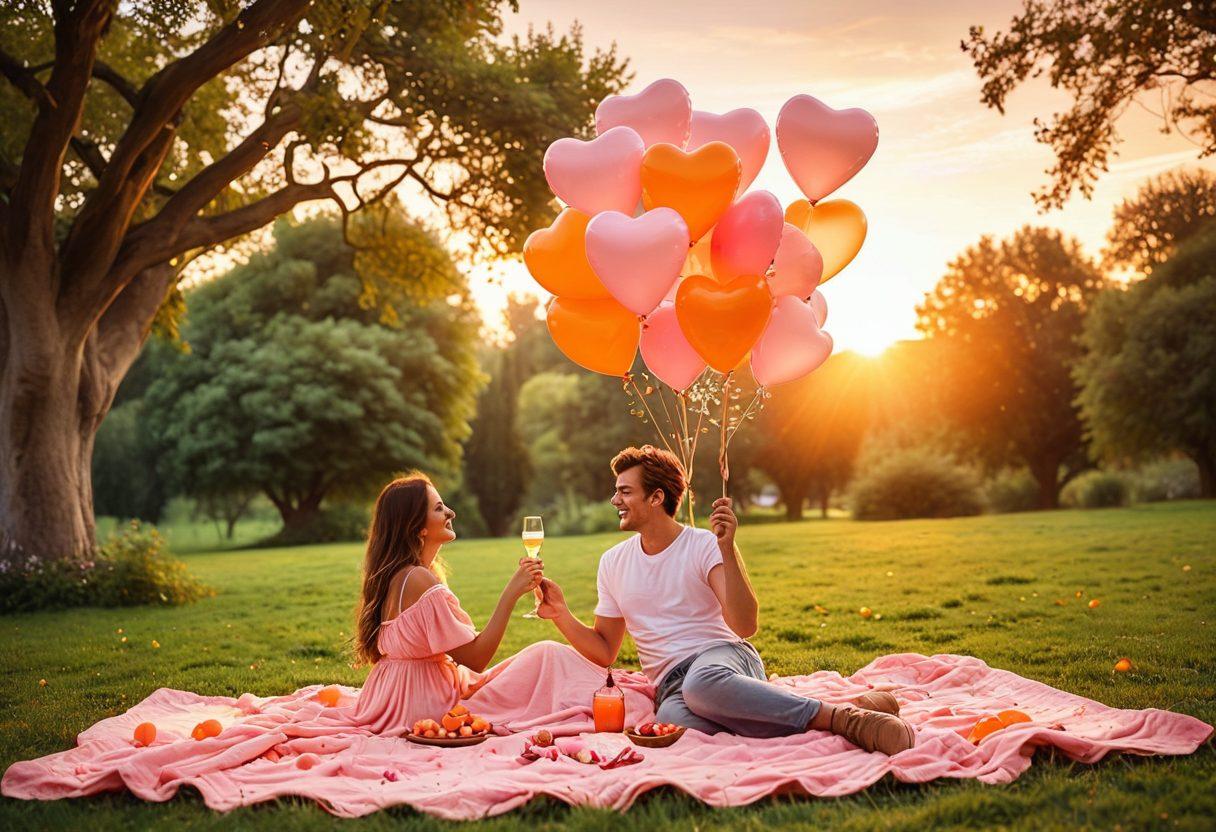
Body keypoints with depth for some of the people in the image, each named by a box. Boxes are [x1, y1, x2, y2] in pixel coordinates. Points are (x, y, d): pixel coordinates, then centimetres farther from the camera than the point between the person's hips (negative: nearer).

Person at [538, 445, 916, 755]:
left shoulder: (704, 546, -1)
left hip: (723, 656, -3)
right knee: (672, 720, -38)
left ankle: (844, 714, -32)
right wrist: (561, 614, 2)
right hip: (671, 685, 3)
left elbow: (745, 627, -14)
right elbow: (604, 651, 17)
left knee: (701, 683, -44)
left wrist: (727, 548, -21)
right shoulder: (613, 563, 14)